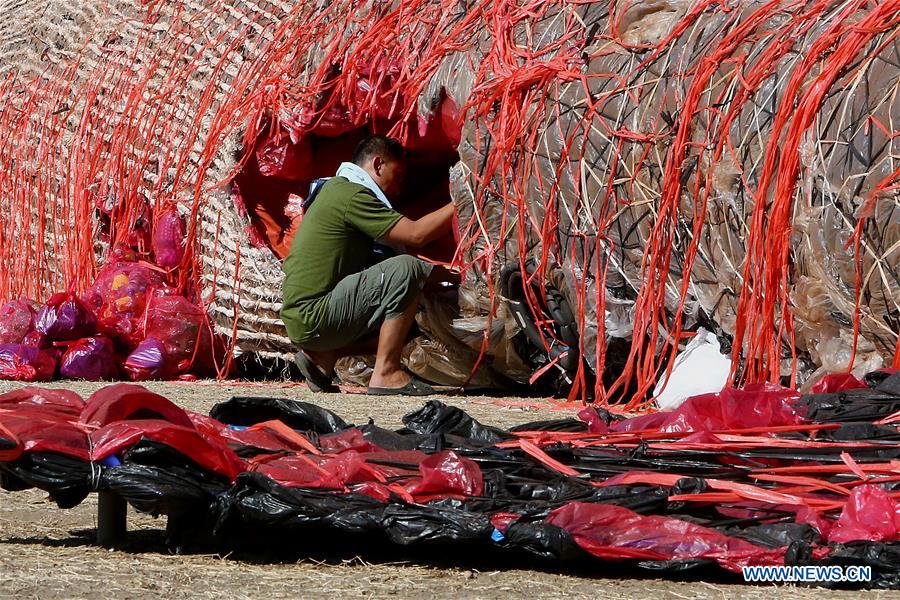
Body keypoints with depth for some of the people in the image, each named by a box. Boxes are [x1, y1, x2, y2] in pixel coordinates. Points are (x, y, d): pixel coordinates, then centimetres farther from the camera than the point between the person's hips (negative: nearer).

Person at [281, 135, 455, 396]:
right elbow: (416, 234, -17)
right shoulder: (351, 195, -11)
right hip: (313, 317, -11)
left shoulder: (337, 189, 22)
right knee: (405, 270, -20)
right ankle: (385, 373, -18)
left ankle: (323, 356, 8)